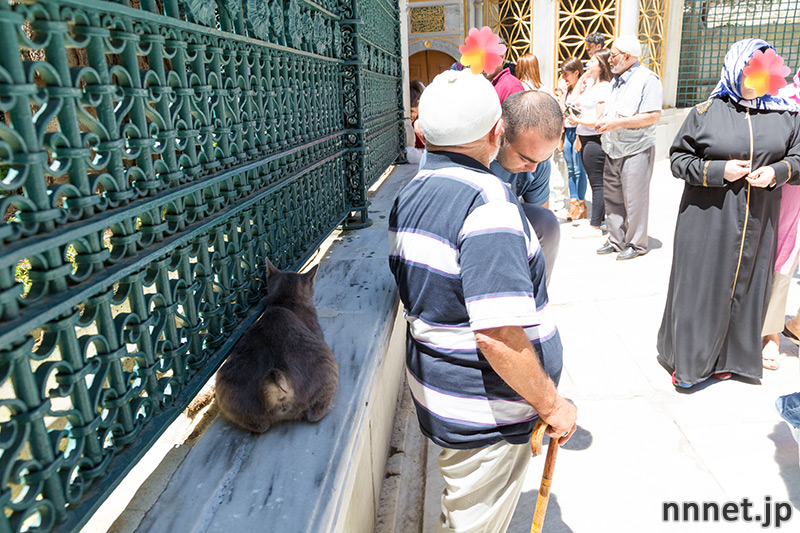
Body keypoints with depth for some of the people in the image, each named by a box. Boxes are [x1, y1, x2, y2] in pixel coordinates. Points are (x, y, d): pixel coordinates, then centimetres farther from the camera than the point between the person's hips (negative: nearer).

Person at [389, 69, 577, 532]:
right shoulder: (488, 201, -26)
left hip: (436, 390, 8)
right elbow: (498, 336, -30)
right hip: (485, 416, -8)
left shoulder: (410, 194, 3)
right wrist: (550, 403, -17)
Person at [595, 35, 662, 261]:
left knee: (634, 200, -3)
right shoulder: (617, 80, 18)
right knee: (612, 197, 10)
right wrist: (602, 122, 9)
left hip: (636, 151, -8)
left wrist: (617, 123, -21)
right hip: (613, 151, 8)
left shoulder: (647, 78, -9)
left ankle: (636, 244, 9)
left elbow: (653, 116, -18)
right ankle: (616, 240, 21)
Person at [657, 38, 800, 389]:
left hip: (757, 224, 3)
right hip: (708, 219, -3)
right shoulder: (706, 112, -1)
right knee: (701, 285, 3)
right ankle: (687, 359, 19)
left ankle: (727, 356, 29)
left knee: (745, 286, 11)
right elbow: (678, 159, -1)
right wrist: (718, 171, -15)